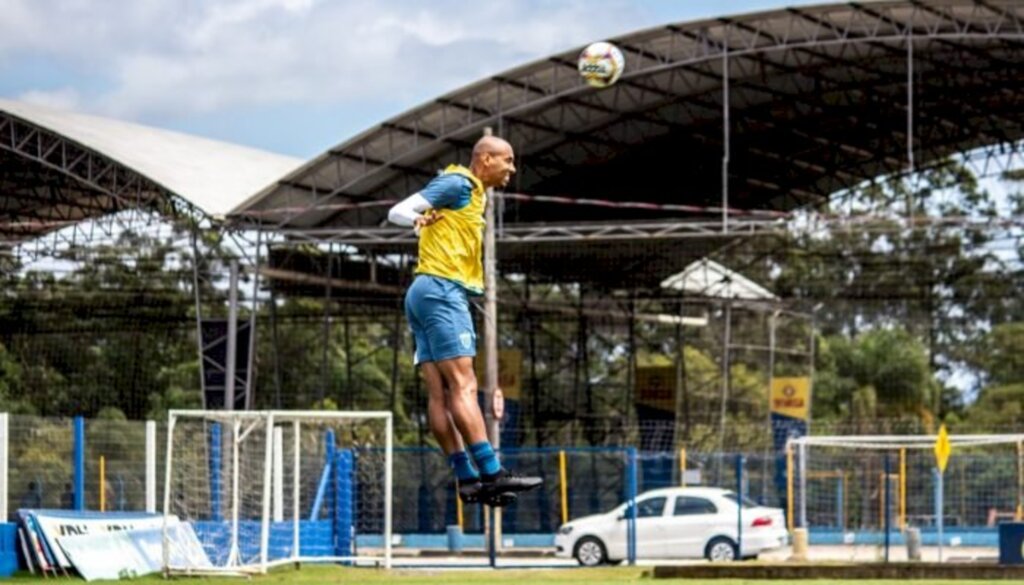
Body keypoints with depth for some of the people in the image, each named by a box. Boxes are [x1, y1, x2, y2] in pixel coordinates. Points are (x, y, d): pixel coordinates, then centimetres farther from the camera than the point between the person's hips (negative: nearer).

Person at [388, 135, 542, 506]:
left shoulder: (474, 194, 23)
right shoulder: (458, 184, -5)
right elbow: (397, 212, -14)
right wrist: (419, 219, -34)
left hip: (427, 294, 10)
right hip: (441, 288, -10)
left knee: (440, 393, 2)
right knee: (463, 386, -15)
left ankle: (466, 477, 0)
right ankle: (491, 472, -21)